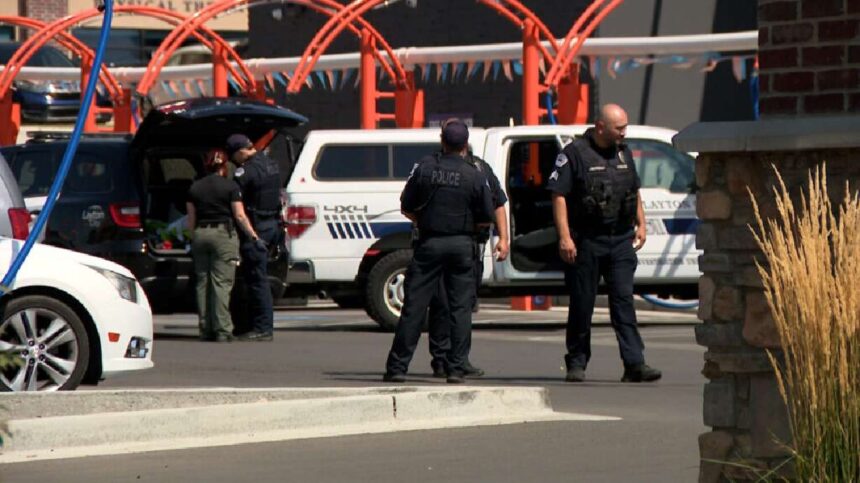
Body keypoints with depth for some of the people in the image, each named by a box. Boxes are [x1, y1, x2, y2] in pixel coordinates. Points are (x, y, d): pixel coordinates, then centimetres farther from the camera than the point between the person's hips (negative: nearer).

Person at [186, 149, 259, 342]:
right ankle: (222, 330, -11)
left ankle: (205, 329, 8)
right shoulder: (230, 187, -3)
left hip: (200, 234, 4)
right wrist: (254, 236, 0)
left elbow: (191, 219, 10)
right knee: (222, 283, -6)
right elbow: (240, 216, -7)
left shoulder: (194, 188, 8)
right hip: (223, 234, -4)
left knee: (202, 283, 8)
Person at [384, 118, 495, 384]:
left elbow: (406, 207, 3)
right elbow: (487, 218, 0)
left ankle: (397, 367, 3)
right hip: (462, 246, 0)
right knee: (461, 307, 5)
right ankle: (456, 368, 1)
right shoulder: (475, 176, -4)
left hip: (429, 243, 0)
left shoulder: (424, 168, -2)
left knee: (414, 306, 3)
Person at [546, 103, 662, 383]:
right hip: (586, 242, -4)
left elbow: (634, 191, 26)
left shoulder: (623, 153, 14)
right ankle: (577, 364, 14)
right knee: (582, 304, 3)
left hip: (620, 241, 4)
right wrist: (564, 237, -17)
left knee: (623, 300, -4)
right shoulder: (574, 154, -6)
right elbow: (558, 195, -11)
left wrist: (641, 224, 16)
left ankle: (634, 364, -10)